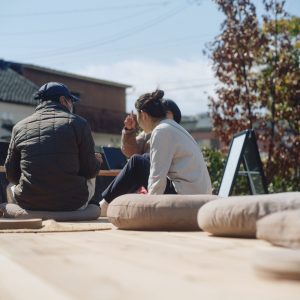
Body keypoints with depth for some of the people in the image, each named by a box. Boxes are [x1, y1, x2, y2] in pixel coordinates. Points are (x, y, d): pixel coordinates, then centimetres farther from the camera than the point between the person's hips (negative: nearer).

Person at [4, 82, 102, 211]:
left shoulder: (20, 127, 4)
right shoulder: (78, 123, -3)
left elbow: (11, 174, 7)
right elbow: (89, 171, -3)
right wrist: (97, 162, 21)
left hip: (28, 204, 2)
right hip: (72, 205, -1)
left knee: (13, 185, 35)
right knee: (89, 180, 31)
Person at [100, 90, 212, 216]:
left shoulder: (161, 131, -12)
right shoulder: (173, 127, 17)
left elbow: (158, 177, -16)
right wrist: (151, 191, 22)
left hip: (185, 195, -9)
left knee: (136, 164, 0)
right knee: (145, 160, 18)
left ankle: (104, 206, 11)